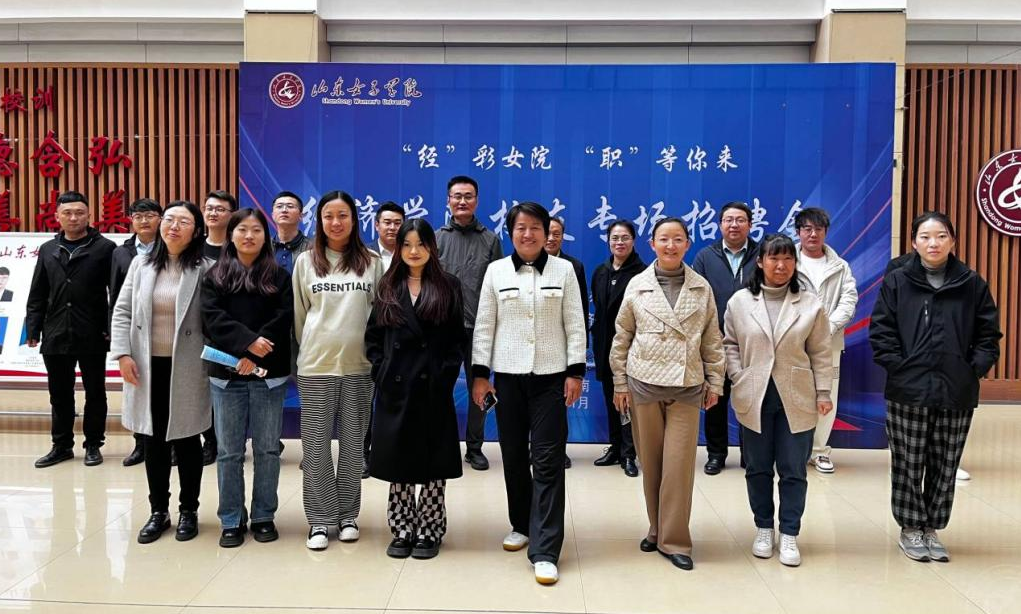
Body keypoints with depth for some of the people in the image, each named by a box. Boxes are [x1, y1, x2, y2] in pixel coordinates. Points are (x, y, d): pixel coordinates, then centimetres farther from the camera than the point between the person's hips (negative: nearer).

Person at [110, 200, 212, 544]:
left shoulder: (204, 270, -4)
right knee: (153, 439, 11)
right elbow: (122, 312, 7)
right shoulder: (141, 265, 6)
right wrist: (123, 354, -3)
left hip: (186, 368, -3)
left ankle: (188, 510, 22)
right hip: (147, 366, 3)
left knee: (186, 438, 7)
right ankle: (158, 511, 24)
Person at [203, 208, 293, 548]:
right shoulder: (215, 276, 10)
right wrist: (248, 341, -20)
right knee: (229, 451, 5)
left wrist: (254, 356, -15)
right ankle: (231, 520, 16)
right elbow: (213, 317, -4)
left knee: (267, 449, 5)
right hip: (226, 374, 1)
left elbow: (284, 319, -4)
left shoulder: (279, 276, 7)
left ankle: (263, 516, 18)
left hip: (268, 374, 0)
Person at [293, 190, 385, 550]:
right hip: (315, 366, 0)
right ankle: (320, 519, 15)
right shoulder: (306, 261, 4)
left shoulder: (372, 262, 3)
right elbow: (299, 314, 9)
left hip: (359, 365, 0)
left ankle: (348, 514, 22)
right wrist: (311, 348, 9)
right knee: (316, 445, 4)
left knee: (353, 443, 9)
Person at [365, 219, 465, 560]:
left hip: (433, 388, -2)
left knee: (432, 462, 4)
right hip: (395, 387, 2)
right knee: (398, 461, 7)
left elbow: (457, 337, 0)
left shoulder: (448, 286, 3)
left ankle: (429, 532, 17)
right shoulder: (387, 287, 10)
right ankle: (402, 531, 20)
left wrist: (445, 375, -9)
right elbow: (373, 335, 9)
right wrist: (381, 371, -3)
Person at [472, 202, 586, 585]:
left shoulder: (564, 270, 3)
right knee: (514, 456, 11)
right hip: (508, 376, 2)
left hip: (550, 376, -1)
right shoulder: (496, 271, 5)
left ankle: (545, 551, -3)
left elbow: (574, 324, 2)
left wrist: (575, 371, -5)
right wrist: (479, 373, 1)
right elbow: (484, 326, 5)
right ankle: (521, 526, 31)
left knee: (548, 461, -5)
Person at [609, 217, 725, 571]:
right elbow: (622, 338, 5)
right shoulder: (637, 285, 3)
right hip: (643, 385, 0)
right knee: (651, 463, 8)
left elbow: (712, 340, 9)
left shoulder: (702, 288, 5)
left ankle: (673, 540, 9)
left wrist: (715, 382, 6)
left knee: (679, 465, -3)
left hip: (686, 388, 0)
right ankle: (657, 529, 24)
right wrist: (620, 384, 3)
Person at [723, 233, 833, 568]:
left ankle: (789, 534, 18)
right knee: (758, 468, 11)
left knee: (794, 470, 5)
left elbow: (821, 353, 2)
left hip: (796, 399, -1)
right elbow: (730, 345, 6)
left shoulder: (810, 304, -1)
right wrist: (739, 380, -4)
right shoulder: (739, 301, 0)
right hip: (754, 399, 1)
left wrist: (823, 393, -2)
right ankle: (764, 529, 27)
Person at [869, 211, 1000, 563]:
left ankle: (932, 530, 24)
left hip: (957, 395, 2)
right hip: (908, 392, -1)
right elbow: (880, 331, -1)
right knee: (908, 464, 5)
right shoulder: (897, 281, 0)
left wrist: (975, 369, -3)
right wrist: (897, 366, -8)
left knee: (945, 467, 9)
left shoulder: (973, 285, 4)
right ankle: (910, 530, 21)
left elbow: (988, 335, 8)